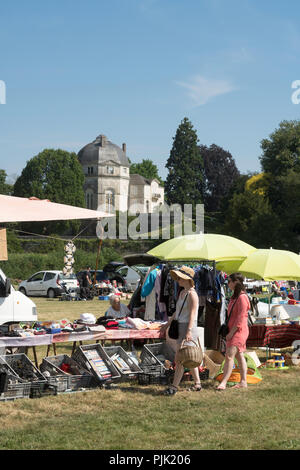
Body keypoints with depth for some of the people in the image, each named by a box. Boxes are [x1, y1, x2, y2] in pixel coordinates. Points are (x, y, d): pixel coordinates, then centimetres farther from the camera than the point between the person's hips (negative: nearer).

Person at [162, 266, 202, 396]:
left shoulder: (192, 294, -13)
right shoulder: (182, 293, 15)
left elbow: (192, 314, -19)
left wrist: (189, 331, -26)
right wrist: (168, 324, 27)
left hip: (188, 327, -10)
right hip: (180, 327, 10)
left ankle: (174, 387, -8)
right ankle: (197, 384, 22)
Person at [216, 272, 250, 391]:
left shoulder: (242, 297, -17)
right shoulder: (234, 296, 15)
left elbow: (240, 318, -20)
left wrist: (232, 332, -20)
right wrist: (228, 329, 17)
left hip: (239, 331, -10)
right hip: (233, 330, 10)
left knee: (229, 355, -14)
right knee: (239, 356, 11)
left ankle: (223, 382, -17)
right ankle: (243, 381, 15)